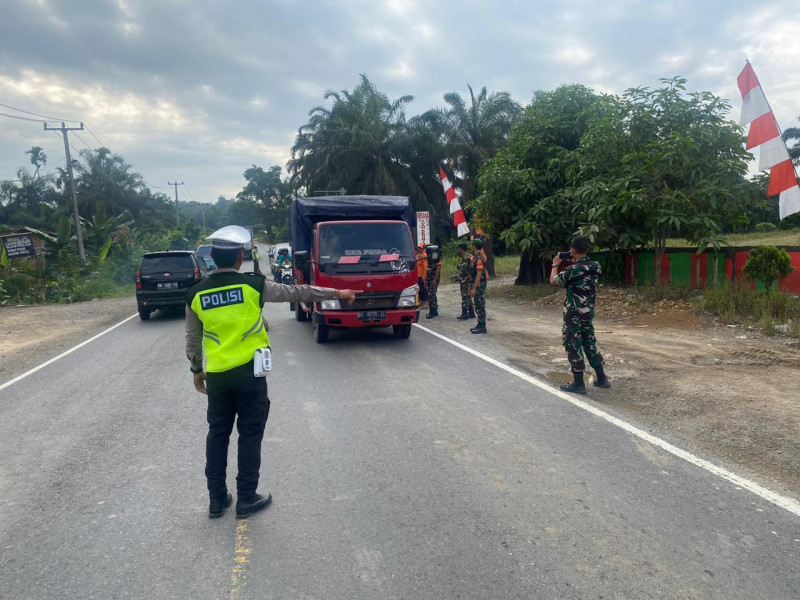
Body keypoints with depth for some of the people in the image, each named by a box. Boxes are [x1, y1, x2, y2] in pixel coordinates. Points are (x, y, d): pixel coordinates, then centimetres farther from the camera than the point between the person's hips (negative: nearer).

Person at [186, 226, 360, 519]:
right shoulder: (253, 284, -10)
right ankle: (246, 499, 16)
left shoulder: (196, 293, 0)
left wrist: (196, 370, 23)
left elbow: (193, 338, 8)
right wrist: (337, 292, 6)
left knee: (217, 434, 15)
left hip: (216, 375, 4)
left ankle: (217, 499, 23)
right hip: (249, 373, -3)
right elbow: (296, 292, -4)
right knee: (250, 435, 8)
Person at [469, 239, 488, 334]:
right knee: (478, 306, 14)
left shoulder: (479, 259, -17)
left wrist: (474, 288, -23)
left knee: (480, 306, -5)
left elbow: (479, 275, -22)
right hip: (476, 286, 10)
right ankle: (480, 325, 21)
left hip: (479, 286, -10)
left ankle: (482, 327, -1)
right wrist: (471, 287, 21)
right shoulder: (475, 258, 15)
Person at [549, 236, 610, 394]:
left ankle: (578, 384, 5)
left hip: (573, 314, -7)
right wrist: (574, 263, 18)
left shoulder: (573, 270, -20)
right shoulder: (596, 266, 1)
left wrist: (555, 265, 10)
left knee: (573, 346, 1)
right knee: (590, 344, 18)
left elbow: (553, 281, -5)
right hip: (588, 312, 7)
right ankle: (602, 378, 24)